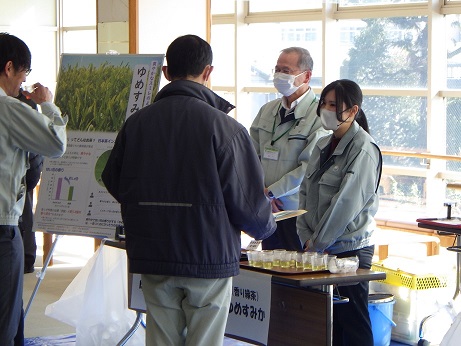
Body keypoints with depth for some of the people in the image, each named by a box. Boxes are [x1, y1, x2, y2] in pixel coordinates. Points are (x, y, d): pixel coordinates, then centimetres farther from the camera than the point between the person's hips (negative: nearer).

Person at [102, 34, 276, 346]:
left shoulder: (136, 123, 0)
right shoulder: (224, 126, -13)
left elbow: (114, 183, 8)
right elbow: (246, 198, -12)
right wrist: (266, 226, 10)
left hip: (152, 259, 4)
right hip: (210, 259, -4)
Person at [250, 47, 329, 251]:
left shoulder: (319, 116, -10)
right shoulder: (267, 111, 11)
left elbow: (310, 167, -16)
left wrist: (271, 192, -12)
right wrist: (260, 193, -4)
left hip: (300, 211, -6)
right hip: (267, 211, 6)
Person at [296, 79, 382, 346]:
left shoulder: (363, 149, -11)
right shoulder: (324, 146, 13)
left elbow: (346, 204, -16)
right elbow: (305, 192, 12)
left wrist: (316, 244, -12)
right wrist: (307, 238, 0)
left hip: (351, 249, -7)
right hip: (318, 249, 7)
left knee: (352, 323, -2)